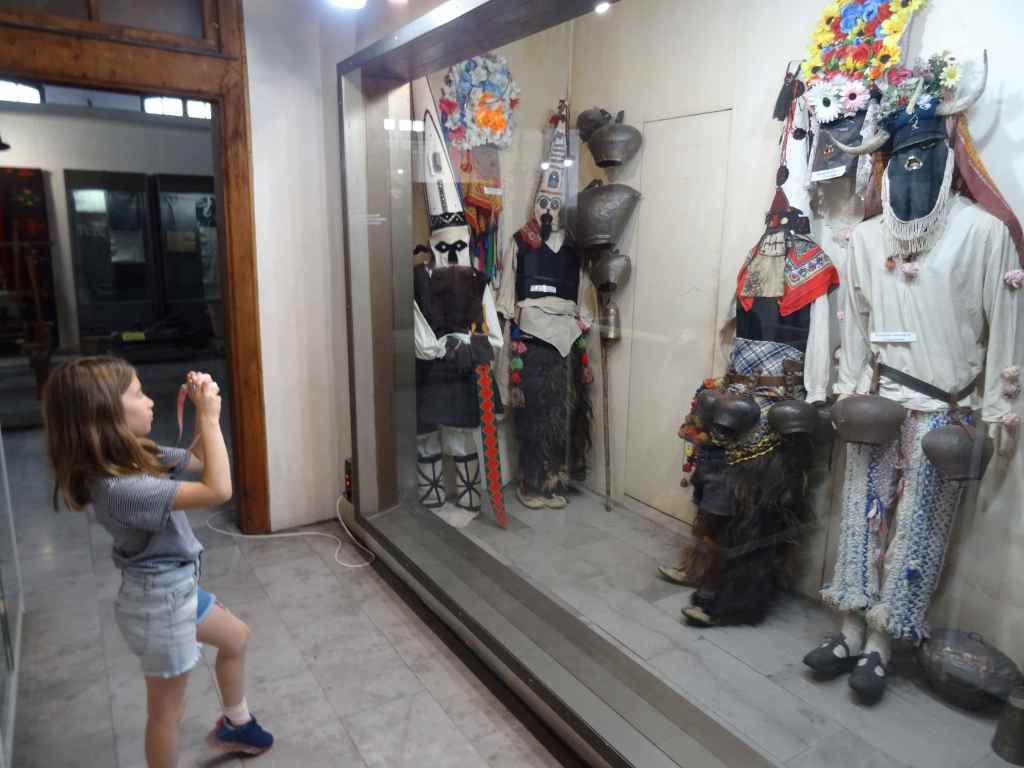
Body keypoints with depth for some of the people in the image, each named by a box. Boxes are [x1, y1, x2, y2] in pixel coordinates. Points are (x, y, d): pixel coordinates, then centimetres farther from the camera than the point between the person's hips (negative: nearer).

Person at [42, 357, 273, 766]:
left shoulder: (136, 456, -6)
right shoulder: (119, 488, -34)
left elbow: (197, 459, 8)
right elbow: (218, 490, -37)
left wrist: (204, 410, -8)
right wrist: (210, 418, -32)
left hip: (176, 587, 10)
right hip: (159, 601, -9)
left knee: (236, 637, 28)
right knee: (167, 711, 12)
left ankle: (234, 725, 50)